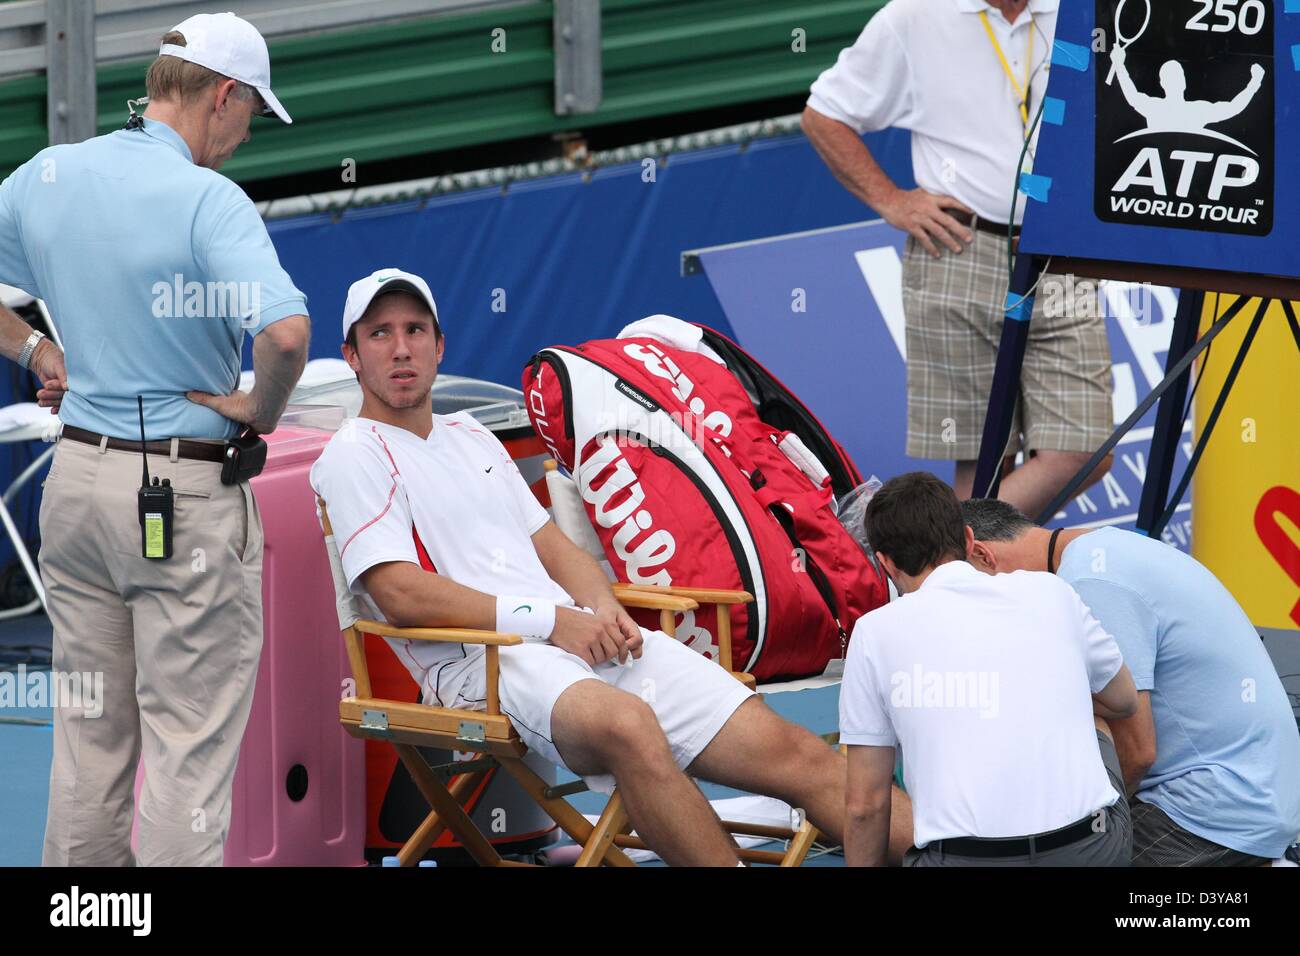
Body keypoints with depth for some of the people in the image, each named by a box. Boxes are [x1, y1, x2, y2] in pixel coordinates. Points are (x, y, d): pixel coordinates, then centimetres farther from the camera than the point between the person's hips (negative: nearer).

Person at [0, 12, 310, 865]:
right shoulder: (209, 199, -17)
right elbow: (286, 332, -31)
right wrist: (264, 407, -12)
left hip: (76, 475, 7)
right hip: (186, 492, -7)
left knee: (89, 739, 14)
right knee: (190, 748, -2)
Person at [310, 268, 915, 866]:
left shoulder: (472, 439, 26)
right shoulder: (355, 457, 2)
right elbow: (401, 595, -10)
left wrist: (603, 607, 2)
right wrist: (551, 621, -14)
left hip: (584, 638, 8)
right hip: (485, 662, -8)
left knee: (794, 754, -8)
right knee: (627, 723, -40)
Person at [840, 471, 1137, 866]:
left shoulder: (876, 632, 6)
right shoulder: (1050, 593, 11)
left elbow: (866, 805, 8)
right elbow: (1124, 702, 31)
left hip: (964, 863, -2)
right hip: (1094, 856, 2)